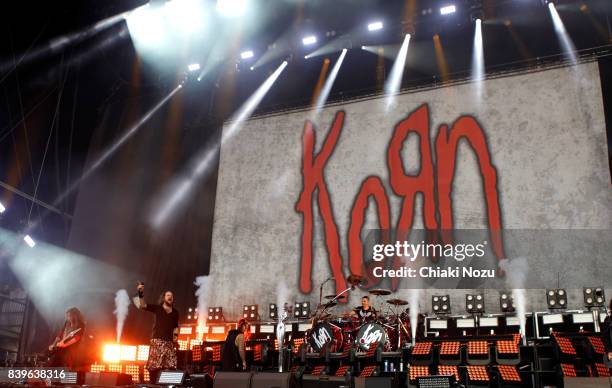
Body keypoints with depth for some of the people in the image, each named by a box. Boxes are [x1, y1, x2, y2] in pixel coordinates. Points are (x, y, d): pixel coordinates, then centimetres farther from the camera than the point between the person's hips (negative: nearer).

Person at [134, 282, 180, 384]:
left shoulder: (175, 312, 16)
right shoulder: (157, 308, 5)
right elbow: (143, 305, -8)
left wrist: (176, 335, 8)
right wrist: (141, 293, -23)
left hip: (169, 342, 4)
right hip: (157, 341, -3)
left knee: (171, 366, -4)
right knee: (154, 366, -9)